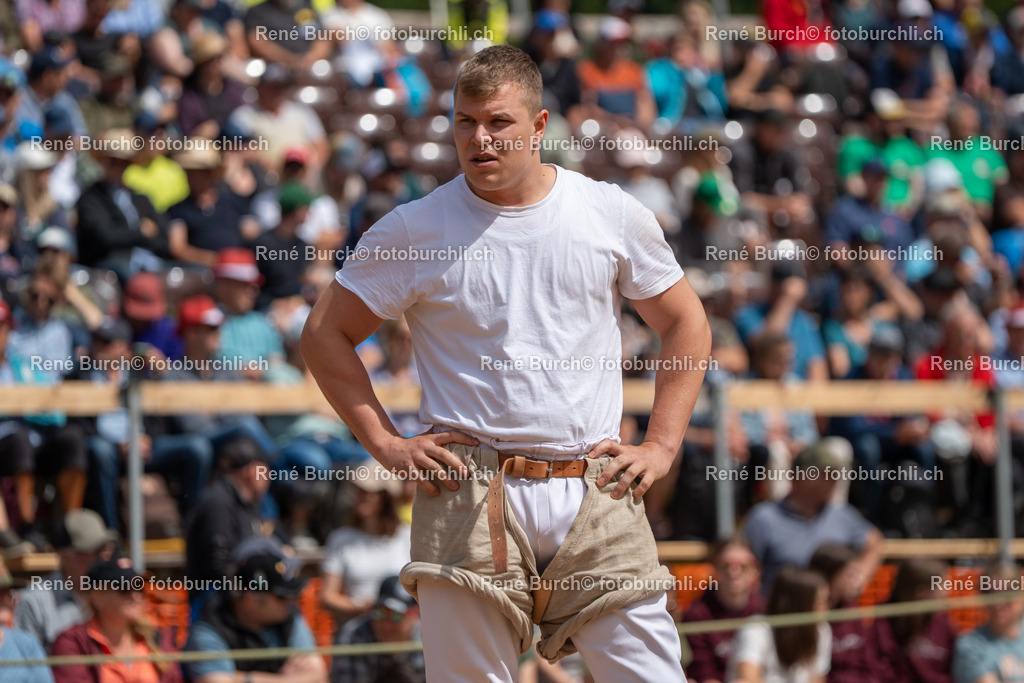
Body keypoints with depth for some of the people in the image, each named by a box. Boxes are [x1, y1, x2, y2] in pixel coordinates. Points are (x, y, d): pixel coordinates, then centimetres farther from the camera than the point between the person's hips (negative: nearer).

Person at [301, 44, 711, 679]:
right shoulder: (415, 230, 3)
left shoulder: (613, 215, 7)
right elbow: (326, 335, 10)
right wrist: (387, 444, 1)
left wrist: (661, 446, 7)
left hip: (596, 494, 1)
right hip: (470, 498, -1)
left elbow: (687, 324, 17)